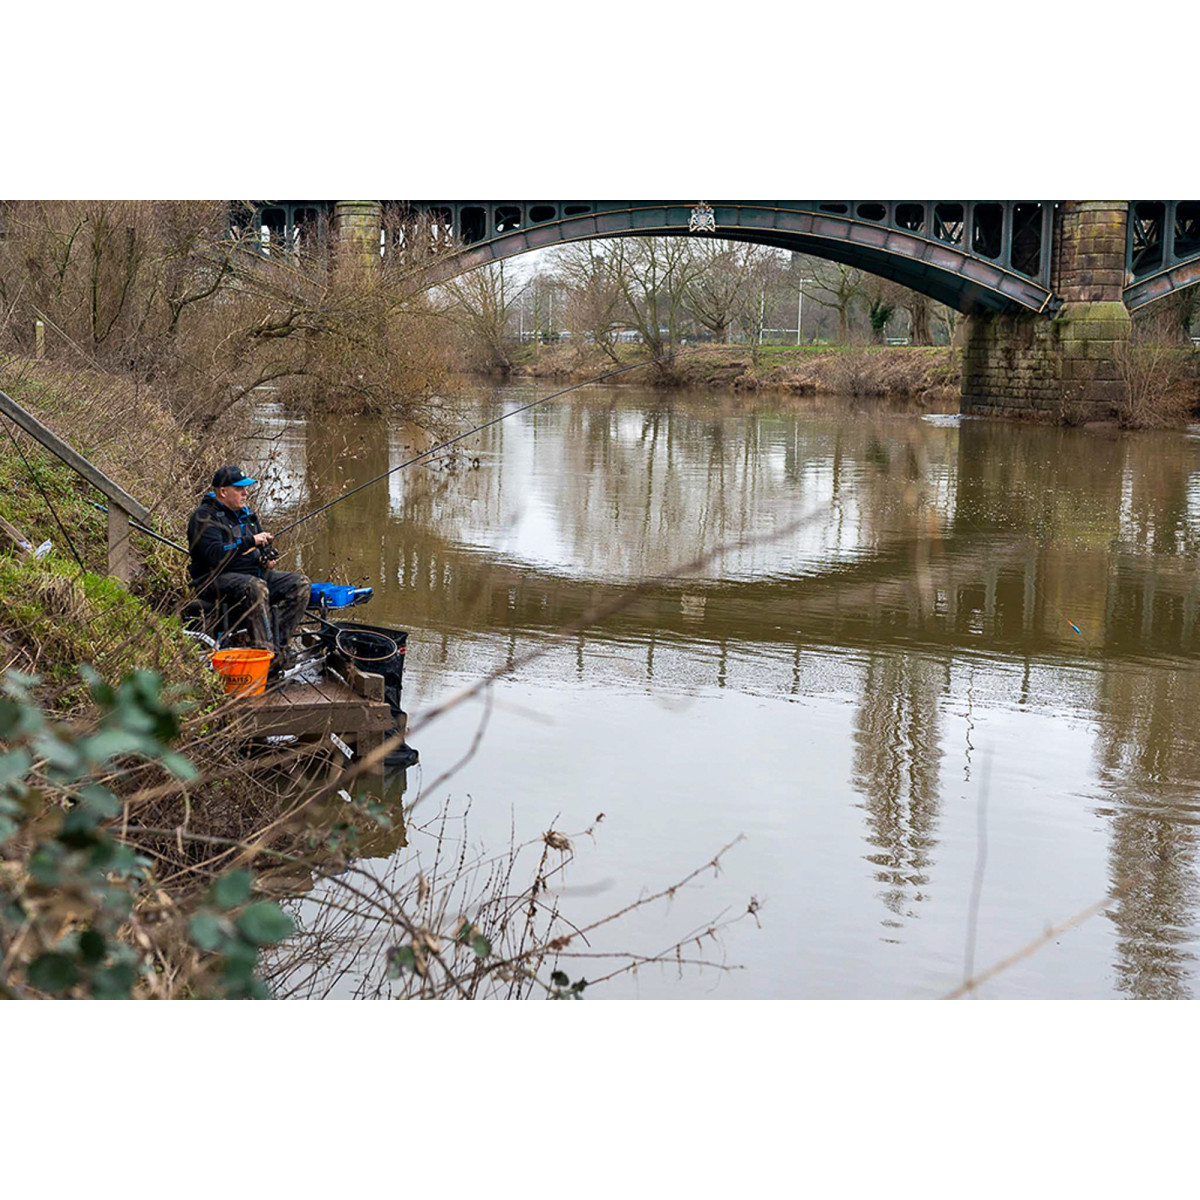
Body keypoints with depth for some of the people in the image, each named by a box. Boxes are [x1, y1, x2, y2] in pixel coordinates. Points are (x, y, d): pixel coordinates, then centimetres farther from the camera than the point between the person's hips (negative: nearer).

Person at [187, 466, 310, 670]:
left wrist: (266, 557, 6)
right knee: (256, 587, -39)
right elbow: (215, 556, -22)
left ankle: (278, 644, -22)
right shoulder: (204, 517, -7)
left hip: (254, 574, 8)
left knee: (299, 583, -11)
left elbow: (263, 544, 30)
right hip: (218, 579, -8)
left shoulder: (245, 514, 19)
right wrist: (250, 542, -20)